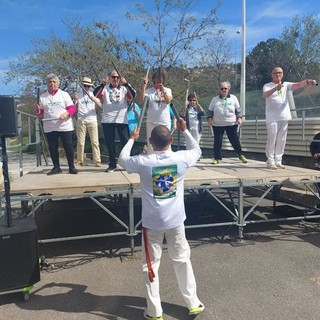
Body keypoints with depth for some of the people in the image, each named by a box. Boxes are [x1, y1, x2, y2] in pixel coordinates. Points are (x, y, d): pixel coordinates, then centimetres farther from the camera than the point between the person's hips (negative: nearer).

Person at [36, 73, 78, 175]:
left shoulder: (64, 94, 6)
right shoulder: (42, 97, 13)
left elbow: (72, 107, 1)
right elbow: (41, 113, 15)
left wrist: (66, 114, -19)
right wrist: (39, 111, -8)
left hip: (65, 126, -2)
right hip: (49, 128, 3)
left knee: (68, 147, -2)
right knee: (52, 148, 5)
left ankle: (71, 167, 9)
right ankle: (56, 167, 17)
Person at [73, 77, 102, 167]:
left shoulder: (93, 94, 10)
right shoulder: (78, 95, 8)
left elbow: (100, 106, -1)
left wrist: (94, 99, -18)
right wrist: (74, 100, -17)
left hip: (92, 120, 0)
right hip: (81, 121, 0)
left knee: (95, 141, -3)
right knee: (80, 142, 2)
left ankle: (97, 160, -3)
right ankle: (80, 160, 7)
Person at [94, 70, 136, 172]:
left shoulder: (124, 88, 9)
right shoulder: (105, 88, 7)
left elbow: (133, 96, -10)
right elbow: (95, 94, -10)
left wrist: (126, 84, -21)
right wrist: (103, 84, -22)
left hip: (122, 120, 0)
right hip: (107, 121, 1)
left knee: (125, 141, 1)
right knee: (110, 143, 6)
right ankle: (112, 164, 17)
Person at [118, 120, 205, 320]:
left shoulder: (143, 162, -15)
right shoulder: (181, 159, -11)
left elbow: (122, 159, 6)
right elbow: (197, 150, 12)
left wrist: (132, 139, 19)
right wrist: (185, 130, 20)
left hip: (152, 222, -2)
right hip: (175, 220, 2)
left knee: (151, 265, 12)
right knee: (182, 260, 18)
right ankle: (193, 303, 31)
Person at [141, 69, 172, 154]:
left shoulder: (168, 90, 7)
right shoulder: (149, 90, 3)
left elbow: (168, 101, -12)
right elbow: (142, 98, -15)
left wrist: (162, 89, -24)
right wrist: (144, 85, -22)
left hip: (165, 122, 1)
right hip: (152, 121, -1)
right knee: (151, 143, 2)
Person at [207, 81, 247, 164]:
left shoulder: (233, 98, 7)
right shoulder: (215, 99, 6)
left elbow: (238, 110, 10)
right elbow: (210, 111, 9)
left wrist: (239, 118, -4)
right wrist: (209, 118, -6)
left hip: (232, 124, 0)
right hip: (217, 125, 0)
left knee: (235, 140, 3)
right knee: (217, 141, 1)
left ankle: (240, 155, 21)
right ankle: (217, 158, 11)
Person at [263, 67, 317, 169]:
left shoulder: (285, 85, 12)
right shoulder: (267, 86, 1)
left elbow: (298, 85, -5)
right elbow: (265, 95, -22)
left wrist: (307, 81, -27)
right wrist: (276, 88, -40)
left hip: (284, 117, 5)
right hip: (272, 118, -4)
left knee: (281, 140, 7)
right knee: (272, 140, -5)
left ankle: (278, 161, 14)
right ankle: (270, 162, 0)